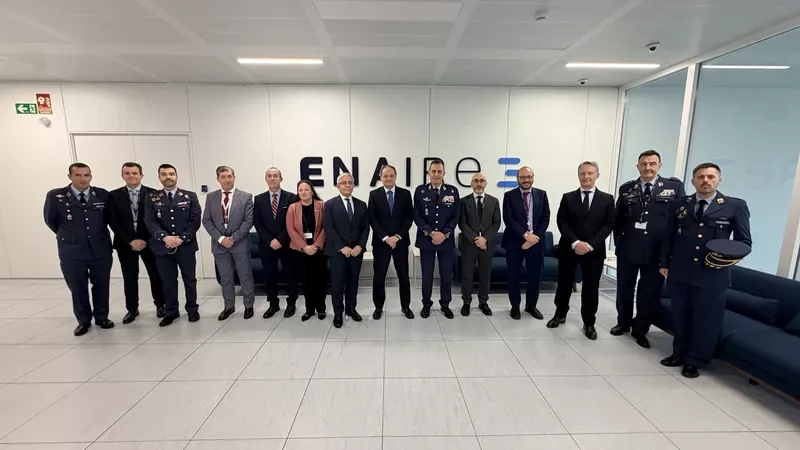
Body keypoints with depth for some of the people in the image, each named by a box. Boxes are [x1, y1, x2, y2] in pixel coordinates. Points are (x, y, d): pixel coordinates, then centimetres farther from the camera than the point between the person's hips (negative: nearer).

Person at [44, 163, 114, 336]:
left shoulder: (102, 194, -1)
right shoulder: (55, 196, -5)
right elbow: (50, 220, 9)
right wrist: (67, 236, 14)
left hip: (101, 249, 1)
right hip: (72, 251, -1)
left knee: (101, 286, 11)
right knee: (77, 288, 10)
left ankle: (102, 317, 27)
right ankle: (83, 321, 27)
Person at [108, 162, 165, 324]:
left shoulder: (153, 194, -2)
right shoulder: (114, 195, 3)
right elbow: (113, 222, -2)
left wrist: (146, 240, -10)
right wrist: (130, 241, -11)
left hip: (149, 242, -1)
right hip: (125, 243, 1)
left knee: (156, 275, 5)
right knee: (129, 278, 8)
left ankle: (160, 305, 22)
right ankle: (132, 309, 22)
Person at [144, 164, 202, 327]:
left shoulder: (190, 196, 2)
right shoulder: (152, 198, 5)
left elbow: (195, 220, -5)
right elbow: (150, 221, -5)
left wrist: (182, 238, -15)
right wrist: (165, 237, -21)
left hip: (186, 246, -1)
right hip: (163, 247, 1)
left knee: (189, 279, 10)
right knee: (168, 282, 10)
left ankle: (192, 309, 26)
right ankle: (171, 312, 25)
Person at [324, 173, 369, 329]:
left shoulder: (361, 205, 9)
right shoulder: (330, 204, -1)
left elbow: (366, 228, 6)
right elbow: (328, 229, -8)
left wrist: (360, 246, -8)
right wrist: (342, 247, -15)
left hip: (356, 250, 3)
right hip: (337, 251, -3)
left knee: (353, 281, 11)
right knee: (337, 283, 3)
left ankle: (351, 309, 27)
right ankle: (338, 313, 17)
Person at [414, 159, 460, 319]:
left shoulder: (453, 191, 2)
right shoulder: (420, 191, 0)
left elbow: (455, 216, 1)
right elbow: (417, 216, -3)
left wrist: (444, 234, -11)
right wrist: (431, 233, -13)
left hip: (447, 240, 1)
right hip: (426, 240, -1)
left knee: (446, 274, 9)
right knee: (427, 275, 7)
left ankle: (445, 304, 27)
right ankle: (426, 304, 25)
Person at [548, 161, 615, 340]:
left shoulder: (607, 199, 4)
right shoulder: (568, 197, 4)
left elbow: (608, 225, -3)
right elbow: (561, 222, -3)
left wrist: (590, 244, -15)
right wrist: (575, 242, -16)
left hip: (594, 251, 0)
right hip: (569, 249, 0)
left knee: (591, 288, 7)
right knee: (564, 283, 10)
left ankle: (589, 323, 22)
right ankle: (560, 315, 28)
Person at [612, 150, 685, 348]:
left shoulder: (674, 186, -1)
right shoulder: (626, 188, 4)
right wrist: (618, 240, 2)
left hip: (657, 251, -1)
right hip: (627, 248, 2)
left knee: (650, 293, 9)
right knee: (624, 289, 14)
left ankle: (640, 330, 27)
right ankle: (623, 323, 34)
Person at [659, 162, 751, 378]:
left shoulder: (736, 206, 0)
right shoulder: (679, 205, 6)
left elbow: (744, 241, 1)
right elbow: (668, 236, 10)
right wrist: (664, 263, 7)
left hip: (713, 275, -2)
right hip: (679, 273, 2)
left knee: (706, 320, 8)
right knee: (680, 317, 14)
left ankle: (695, 361, 24)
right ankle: (679, 354, 31)